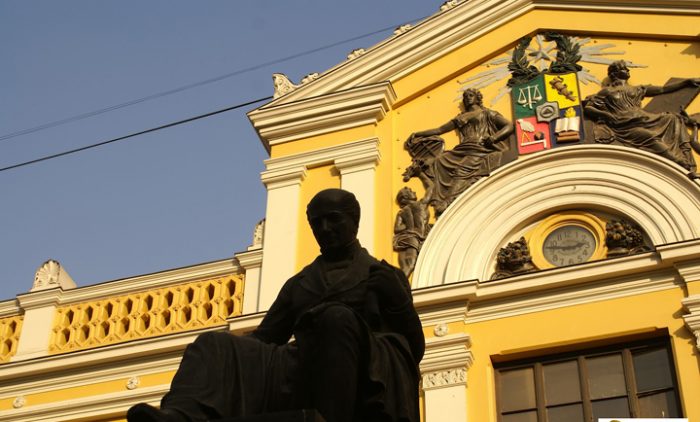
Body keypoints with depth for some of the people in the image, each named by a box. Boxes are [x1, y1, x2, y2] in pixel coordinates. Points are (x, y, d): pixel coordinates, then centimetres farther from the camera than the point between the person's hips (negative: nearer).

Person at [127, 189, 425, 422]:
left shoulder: (384, 276, 20)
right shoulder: (297, 284, 30)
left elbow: (413, 345, 11)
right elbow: (265, 336, 18)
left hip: (362, 380, -3)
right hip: (299, 373, 4)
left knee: (337, 318, -34)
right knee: (215, 345, -21)